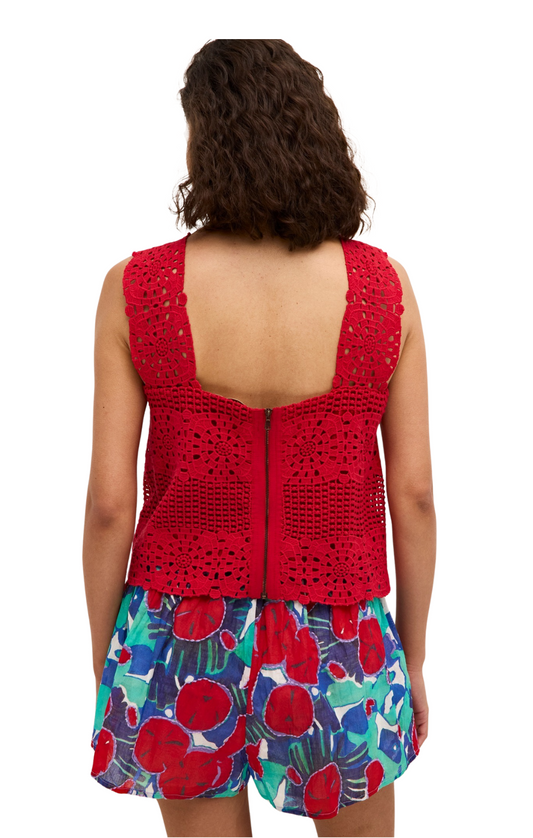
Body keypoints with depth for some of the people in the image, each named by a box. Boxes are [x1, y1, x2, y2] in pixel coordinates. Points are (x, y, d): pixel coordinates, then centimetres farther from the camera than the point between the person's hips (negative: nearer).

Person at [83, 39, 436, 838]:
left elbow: (109, 501, -10)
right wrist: (413, 657, 7)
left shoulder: (136, 288, -13)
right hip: (337, 651, 1)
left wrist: (104, 666, 5)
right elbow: (414, 495, -7)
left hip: (184, 641, 0)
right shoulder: (382, 286, -11)